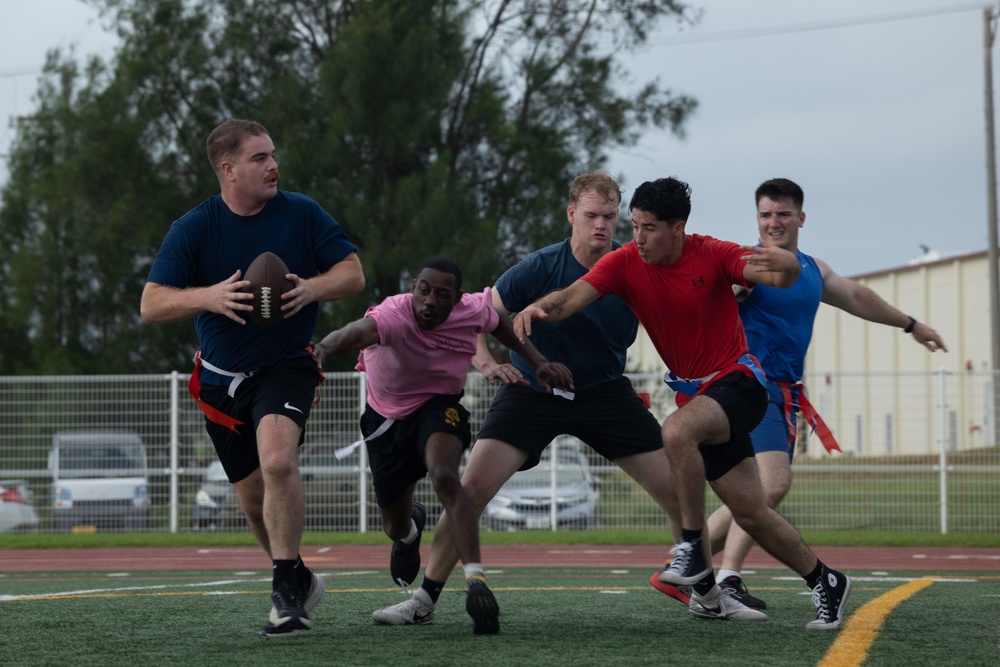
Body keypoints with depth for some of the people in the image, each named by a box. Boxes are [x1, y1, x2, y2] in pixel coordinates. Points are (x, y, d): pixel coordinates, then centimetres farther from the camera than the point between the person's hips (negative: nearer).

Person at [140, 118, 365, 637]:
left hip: (286, 365, -2)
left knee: (278, 462, -29)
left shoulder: (302, 214, -5)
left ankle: (286, 589, -20)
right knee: (254, 499, 9)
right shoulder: (193, 229, -6)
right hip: (222, 378, 2)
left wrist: (313, 288, -21)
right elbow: (151, 304, -11)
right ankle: (300, 581, 35)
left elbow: (353, 273, 0)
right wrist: (208, 296, -30)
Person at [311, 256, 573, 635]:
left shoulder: (473, 311, -19)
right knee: (395, 528, 15)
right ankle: (411, 529, 57)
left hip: (440, 408, 0)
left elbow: (499, 324, 8)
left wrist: (538, 362, 0)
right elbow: (360, 331, -58)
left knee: (444, 476, -36)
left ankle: (476, 579, -40)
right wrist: (324, 349, -78)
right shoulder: (394, 315, -34)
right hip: (387, 416, 1)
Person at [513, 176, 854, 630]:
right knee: (751, 515, 4)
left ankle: (693, 548, -21)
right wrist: (538, 308, -39)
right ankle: (824, 581, 23)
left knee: (676, 432, -35)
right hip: (694, 393, 5)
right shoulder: (626, 264, -5)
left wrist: (783, 263, -46)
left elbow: (784, 276, -22)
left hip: (737, 382, -5)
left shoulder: (713, 255, -13)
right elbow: (574, 296, -18)